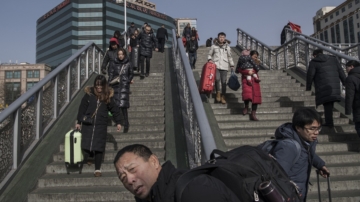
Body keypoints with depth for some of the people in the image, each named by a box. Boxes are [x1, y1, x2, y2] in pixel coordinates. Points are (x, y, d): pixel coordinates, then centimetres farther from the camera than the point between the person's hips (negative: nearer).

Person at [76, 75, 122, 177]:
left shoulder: (108, 96, 1)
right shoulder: (89, 94, -1)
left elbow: (114, 109, 9)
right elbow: (82, 108, 5)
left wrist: (118, 122, 9)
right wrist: (79, 122, 6)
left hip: (101, 125, 0)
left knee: (99, 147, 2)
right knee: (86, 145, -5)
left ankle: (97, 169, 11)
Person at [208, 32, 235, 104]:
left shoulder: (227, 47, 11)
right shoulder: (214, 46, 6)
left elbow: (230, 57, 18)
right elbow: (209, 54, 14)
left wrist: (232, 66, 16)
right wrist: (210, 59, -5)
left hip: (224, 66, 2)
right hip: (216, 65, -2)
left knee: (224, 81, 0)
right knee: (217, 79, -21)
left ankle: (223, 97, 10)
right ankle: (218, 93, -1)